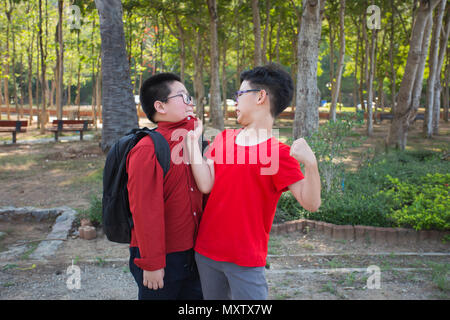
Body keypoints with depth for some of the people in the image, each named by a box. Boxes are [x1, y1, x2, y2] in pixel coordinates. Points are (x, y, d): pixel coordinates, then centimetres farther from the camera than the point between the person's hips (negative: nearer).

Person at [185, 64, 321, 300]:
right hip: (206, 253, 6)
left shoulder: (279, 154, -9)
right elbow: (205, 185, -5)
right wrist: (192, 139, -5)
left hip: (246, 261, -5)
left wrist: (310, 163, -33)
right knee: (212, 297, 20)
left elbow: (310, 203, -17)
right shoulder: (224, 138, 6)